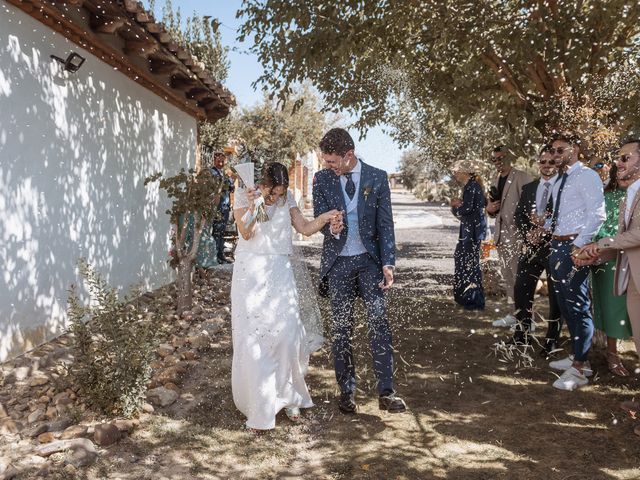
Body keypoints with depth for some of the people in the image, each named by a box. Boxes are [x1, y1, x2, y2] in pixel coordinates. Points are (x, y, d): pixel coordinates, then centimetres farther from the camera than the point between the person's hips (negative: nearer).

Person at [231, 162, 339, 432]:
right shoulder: (244, 196, -2)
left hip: (279, 273, 3)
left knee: (288, 334, -4)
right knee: (252, 340, -2)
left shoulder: (287, 199, 7)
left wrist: (323, 218, -15)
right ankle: (259, 407, 9)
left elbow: (305, 228, 3)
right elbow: (246, 233, -12)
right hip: (251, 273, -2)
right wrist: (253, 207, -27)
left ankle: (289, 398, 16)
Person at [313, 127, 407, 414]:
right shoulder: (322, 179, 1)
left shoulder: (377, 178, -1)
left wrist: (387, 264, -8)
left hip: (369, 260, -1)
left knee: (379, 323, -6)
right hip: (338, 262, 1)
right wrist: (330, 228, -25)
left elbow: (385, 223, -1)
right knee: (341, 328, 4)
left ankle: (386, 391, 0)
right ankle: (347, 391, 15)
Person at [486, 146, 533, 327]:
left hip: (517, 236, -8)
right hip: (502, 236, 8)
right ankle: (514, 314, 24)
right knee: (508, 277, 14)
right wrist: (489, 208, 1)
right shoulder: (497, 180, 16)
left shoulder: (522, 177, -9)